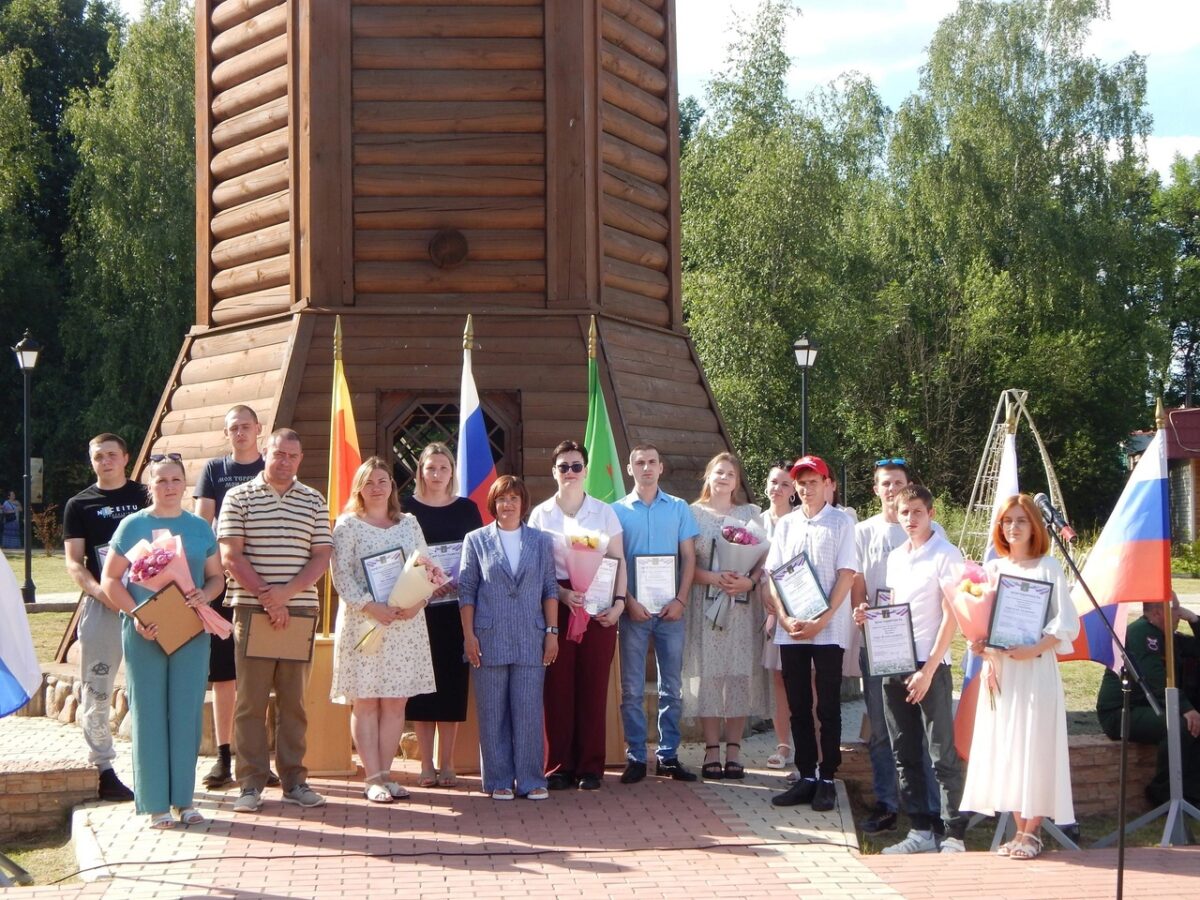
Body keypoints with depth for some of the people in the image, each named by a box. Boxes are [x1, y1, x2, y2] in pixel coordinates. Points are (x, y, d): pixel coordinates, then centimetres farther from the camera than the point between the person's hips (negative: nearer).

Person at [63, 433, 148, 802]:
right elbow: (73, 562, 1)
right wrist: (101, 592, -18)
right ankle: (101, 768, 9)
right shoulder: (79, 505, 7)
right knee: (95, 692, 1)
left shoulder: (146, 497, 8)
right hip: (100, 606, 0)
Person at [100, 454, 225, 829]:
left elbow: (216, 576, 12)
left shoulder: (200, 528, 8)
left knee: (186, 713, 5)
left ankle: (184, 799, 14)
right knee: (149, 714, 1)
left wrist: (205, 594, -11)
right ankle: (155, 803, 7)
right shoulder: (133, 525, 0)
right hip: (144, 634, -2)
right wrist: (135, 615, -15)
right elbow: (110, 579, -1)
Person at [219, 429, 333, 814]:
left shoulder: (314, 501, 11)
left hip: (300, 610, 3)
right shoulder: (239, 498, 3)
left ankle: (294, 780, 12)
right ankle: (251, 785, 3)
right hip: (252, 609, -2)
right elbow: (230, 556, -4)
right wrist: (266, 595, -13)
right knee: (251, 700, -1)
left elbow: (322, 556, 4)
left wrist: (287, 592, -10)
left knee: (294, 700, 6)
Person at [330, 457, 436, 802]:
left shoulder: (409, 524, 14)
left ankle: (385, 773, 9)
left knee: (395, 702, 3)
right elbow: (341, 574, -6)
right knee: (365, 702, -3)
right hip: (363, 623, -3)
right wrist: (369, 606, -17)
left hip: (406, 623, 3)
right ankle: (374, 777, 0)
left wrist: (418, 602, -8)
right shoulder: (348, 525, 3)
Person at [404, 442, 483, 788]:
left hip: (456, 607, 1)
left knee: (453, 682, 2)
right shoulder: (407, 508, 4)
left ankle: (446, 763, 8)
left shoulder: (467, 509, 9)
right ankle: (426, 764, 6)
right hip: (419, 606, -1)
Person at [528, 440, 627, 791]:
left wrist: (619, 601, -7)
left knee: (594, 686, 0)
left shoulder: (604, 512, 7)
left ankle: (590, 766, 7)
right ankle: (559, 765, 6)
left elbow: (619, 561, 6)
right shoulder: (541, 514, 7)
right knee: (558, 685, -1)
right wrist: (562, 594, -13)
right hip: (556, 604, 0)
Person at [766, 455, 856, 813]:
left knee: (828, 707, 1)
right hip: (790, 629, 4)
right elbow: (773, 574, 8)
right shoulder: (785, 524, 12)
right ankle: (806, 777, 15)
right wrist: (784, 618, -6)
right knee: (798, 707, 8)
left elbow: (846, 575, -6)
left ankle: (827, 780, 8)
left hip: (828, 628, -4)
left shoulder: (841, 523, 0)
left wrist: (822, 620, -14)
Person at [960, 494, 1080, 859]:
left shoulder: (1048, 567, -2)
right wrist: (980, 645, -4)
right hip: (999, 668, 5)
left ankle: (1032, 832, 3)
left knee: (1035, 746, -4)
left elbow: (1066, 624, -7)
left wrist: (1035, 649, -19)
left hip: (1036, 668, -5)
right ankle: (1019, 830, 13)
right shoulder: (992, 568, 12)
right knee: (1003, 747, 4)